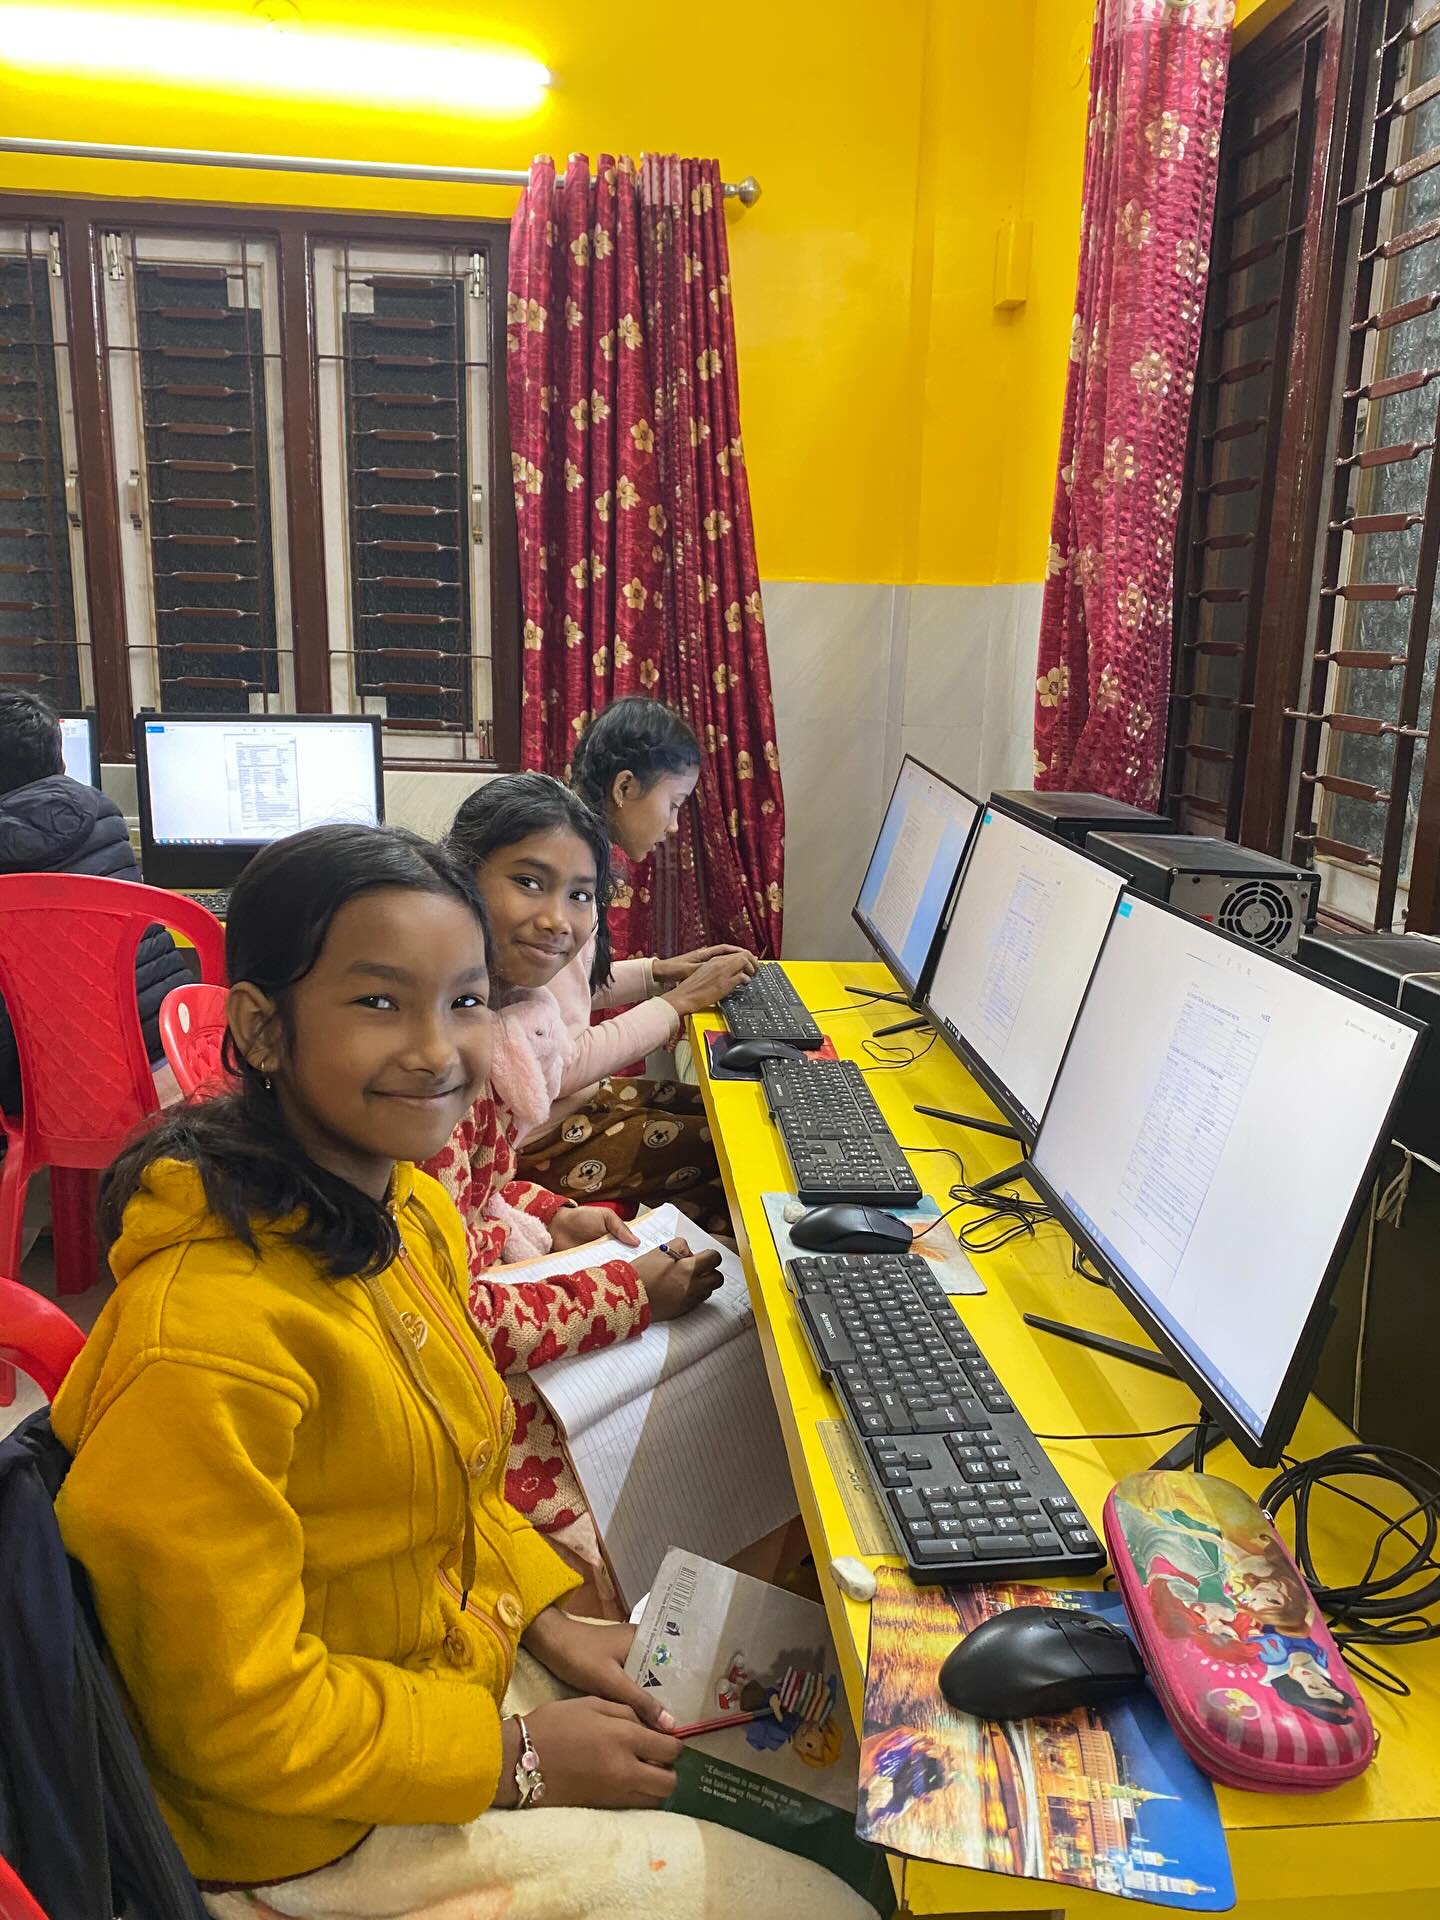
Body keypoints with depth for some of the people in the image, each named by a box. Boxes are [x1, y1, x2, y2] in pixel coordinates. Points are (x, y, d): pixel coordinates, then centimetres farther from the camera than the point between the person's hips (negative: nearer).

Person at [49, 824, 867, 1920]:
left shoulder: (410, 1210, -5)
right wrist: (513, 1756, -16)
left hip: (467, 1655, 8)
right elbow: (233, 1718, -23)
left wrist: (545, 1614, -1)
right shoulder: (205, 1337, -32)